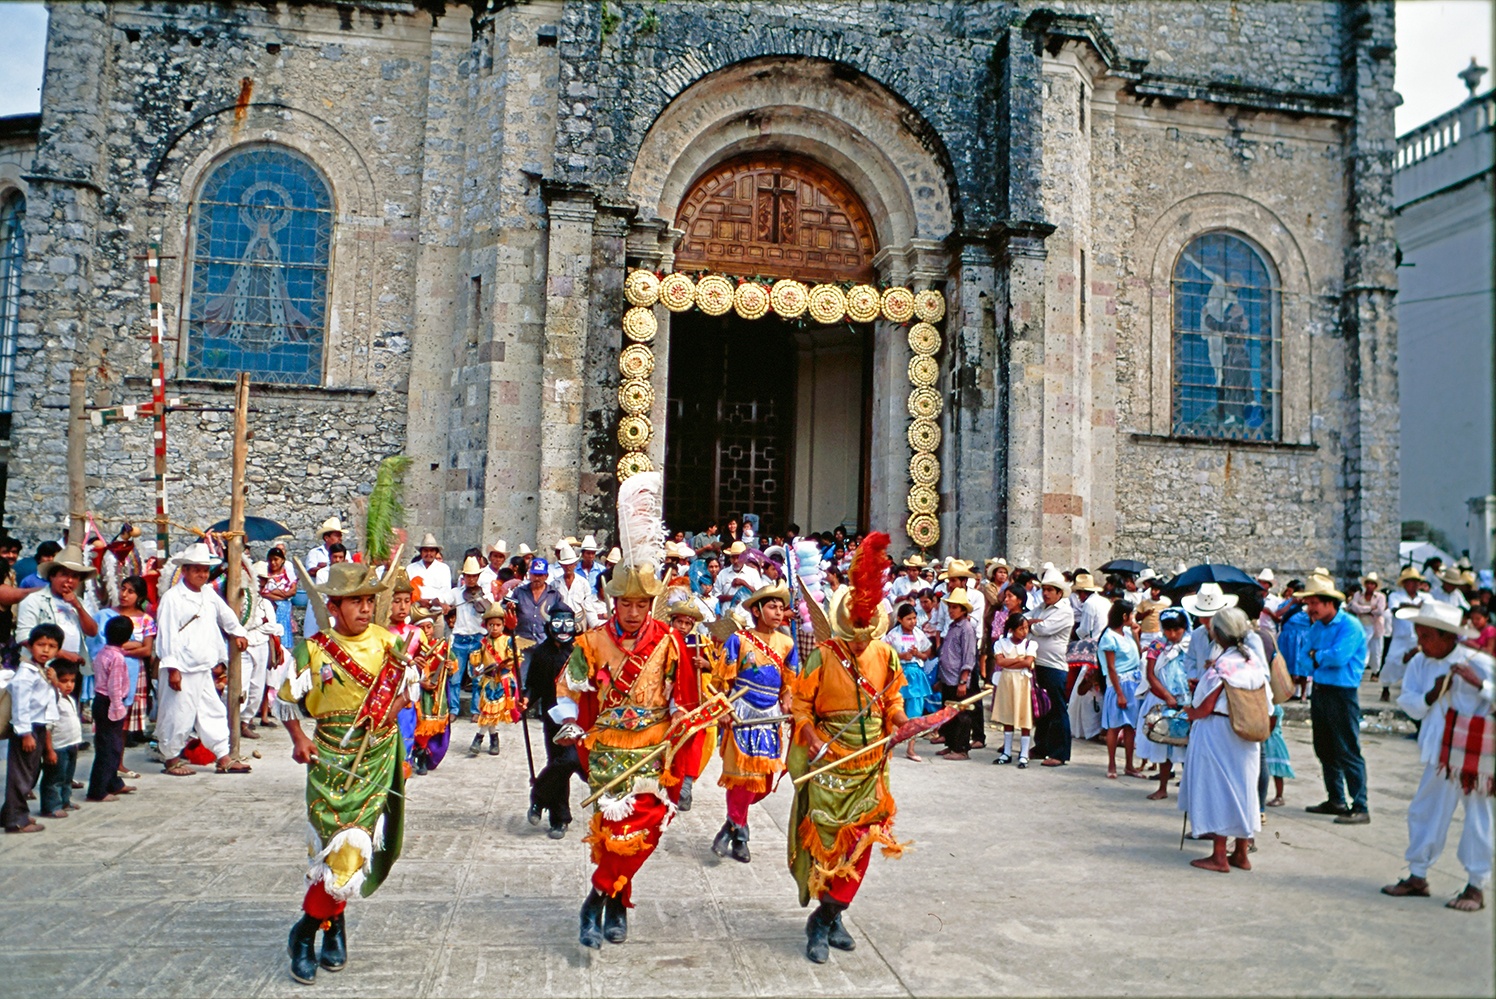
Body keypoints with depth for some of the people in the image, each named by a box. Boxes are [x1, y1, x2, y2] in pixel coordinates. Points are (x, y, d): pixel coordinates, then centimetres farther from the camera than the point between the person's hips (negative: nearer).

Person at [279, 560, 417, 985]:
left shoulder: (388, 643, 1)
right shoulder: (313, 650, -5)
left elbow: (410, 684, 14)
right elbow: (287, 699, 5)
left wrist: (398, 704, -5)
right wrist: (298, 739, -6)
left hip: (377, 759, 2)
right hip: (331, 760, -2)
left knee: (352, 849, 4)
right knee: (338, 847, -9)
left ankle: (314, 926, 24)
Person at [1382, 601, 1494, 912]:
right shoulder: (1420, 663, 1)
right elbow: (1410, 705, 1)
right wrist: (1432, 695, -16)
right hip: (1441, 753, 5)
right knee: (1425, 811, 10)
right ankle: (1417, 876, 22)